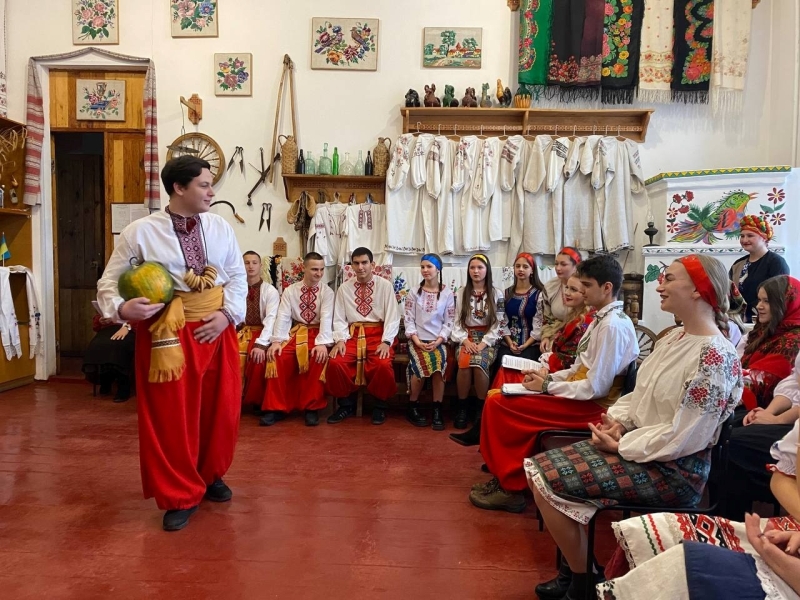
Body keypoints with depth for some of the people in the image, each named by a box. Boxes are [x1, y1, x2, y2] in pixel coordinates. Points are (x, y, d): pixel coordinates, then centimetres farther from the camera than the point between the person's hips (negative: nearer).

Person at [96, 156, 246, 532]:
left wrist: (227, 314, -7)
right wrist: (122, 309, -22)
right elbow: (109, 281, -1)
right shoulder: (140, 232, -6)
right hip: (167, 333, -3)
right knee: (170, 415, 3)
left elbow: (238, 275, 7)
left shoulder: (219, 227, 3)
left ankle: (211, 475, 38)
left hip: (217, 328, 4)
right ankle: (180, 496, 22)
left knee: (220, 409, 12)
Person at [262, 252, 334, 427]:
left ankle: (311, 407, -17)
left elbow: (326, 317, -13)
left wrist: (322, 343, -29)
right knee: (277, 358, -25)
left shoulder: (327, 292, 0)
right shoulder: (290, 291, 5)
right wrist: (276, 341, -19)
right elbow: (283, 316, -4)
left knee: (319, 359, -32)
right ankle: (276, 407, -11)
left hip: (317, 333, -2)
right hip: (295, 332, 2)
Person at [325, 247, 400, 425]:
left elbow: (392, 317, -4)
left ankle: (380, 405, -2)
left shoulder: (385, 285, 2)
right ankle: (346, 404, 2)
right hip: (353, 334, 2)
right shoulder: (344, 288, 8)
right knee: (335, 363, -24)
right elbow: (339, 318, 4)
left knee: (383, 365, -30)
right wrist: (340, 340, -14)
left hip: (378, 334, -2)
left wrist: (386, 342, -17)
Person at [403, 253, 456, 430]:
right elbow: (408, 319, 2)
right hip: (417, 340, 0)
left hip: (438, 341, 0)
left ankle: (437, 410, -19)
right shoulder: (414, 293, 8)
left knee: (439, 363, -31)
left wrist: (438, 341, -12)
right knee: (421, 364, -29)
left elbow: (449, 321, 2)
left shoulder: (447, 294, 6)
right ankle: (413, 406, -9)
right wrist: (416, 340, -12)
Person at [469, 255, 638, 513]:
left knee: (499, 404, -14)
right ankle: (507, 476, 10)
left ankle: (511, 487, 0)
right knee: (497, 396, 4)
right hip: (581, 396, 10)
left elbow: (595, 387, -23)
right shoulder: (602, 319, 12)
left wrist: (547, 386, -13)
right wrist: (547, 376, 2)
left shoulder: (613, 325, -20)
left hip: (592, 406, -10)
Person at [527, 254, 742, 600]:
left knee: (547, 481, -15)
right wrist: (616, 421, -3)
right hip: (638, 447, 9)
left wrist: (621, 446, -15)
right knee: (539, 468, -1)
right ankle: (574, 569, 12)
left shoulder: (715, 356, -21)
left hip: (673, 469, -9)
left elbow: (681, 438, -23)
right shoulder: (675, 338, 8)